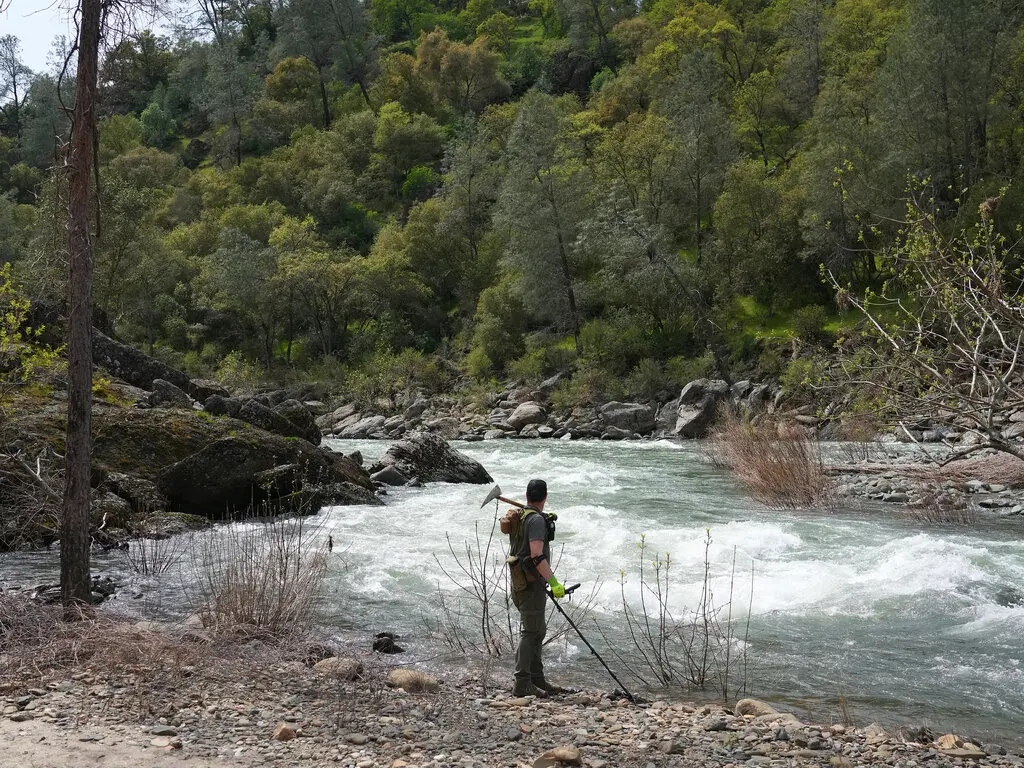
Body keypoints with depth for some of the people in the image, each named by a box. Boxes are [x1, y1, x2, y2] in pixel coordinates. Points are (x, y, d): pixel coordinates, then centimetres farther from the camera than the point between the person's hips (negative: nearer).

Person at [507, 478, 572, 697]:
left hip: (520, 579, 10)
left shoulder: (521, 516, 14)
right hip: (530, 582, -10)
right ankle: (522, 683, -8)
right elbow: (536, 555, -26)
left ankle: (537, 680, 19)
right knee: (531, 631, -8)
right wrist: (553, 582, -27)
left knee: (537, 631, 14)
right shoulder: (536, 519, -16)